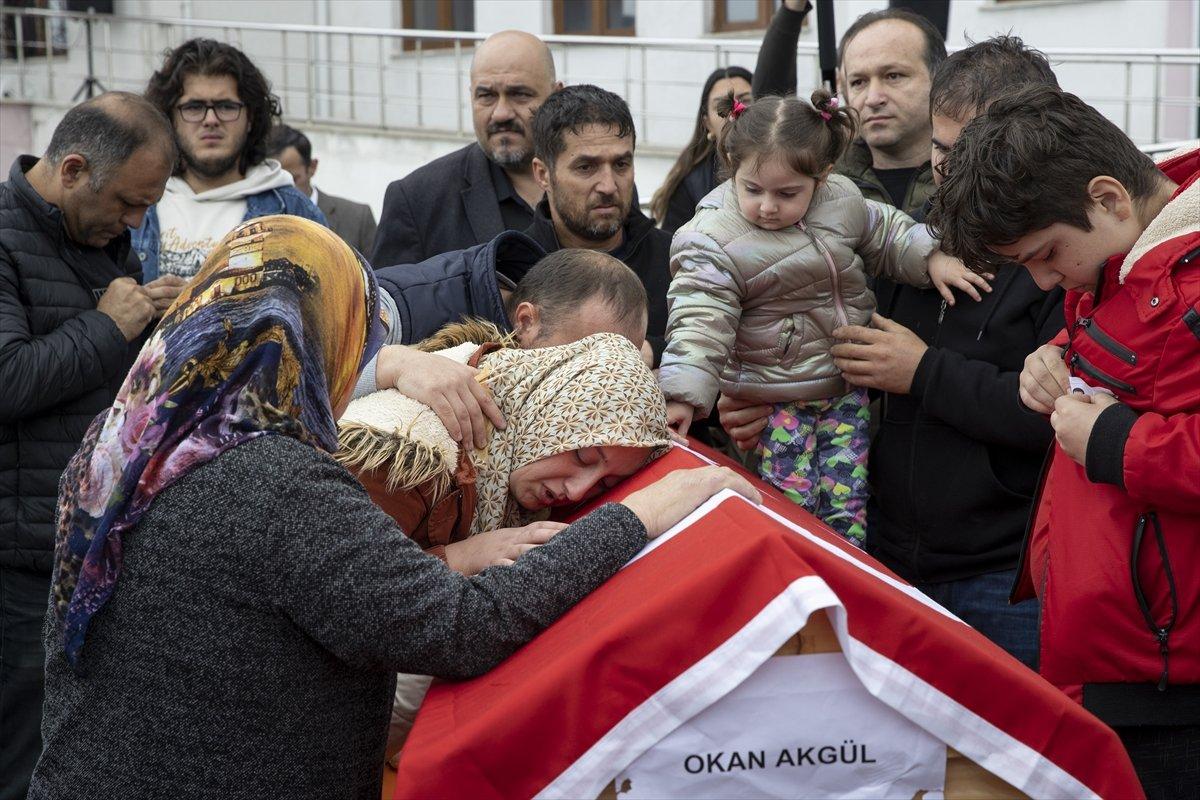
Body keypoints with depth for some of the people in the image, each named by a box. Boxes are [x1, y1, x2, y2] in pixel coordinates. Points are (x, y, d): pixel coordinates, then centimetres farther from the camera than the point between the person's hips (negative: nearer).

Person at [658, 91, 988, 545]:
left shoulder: (842, 200, -2)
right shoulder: (715, 241, -18)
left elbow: (887, 235, 16)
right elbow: (700, 323, -21)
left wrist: (932, 259, 0)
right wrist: (683, 396, -31)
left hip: (847, 384, 4)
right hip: (774, 397, -4)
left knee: (846, 507, 2)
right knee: (791, 502, -6)